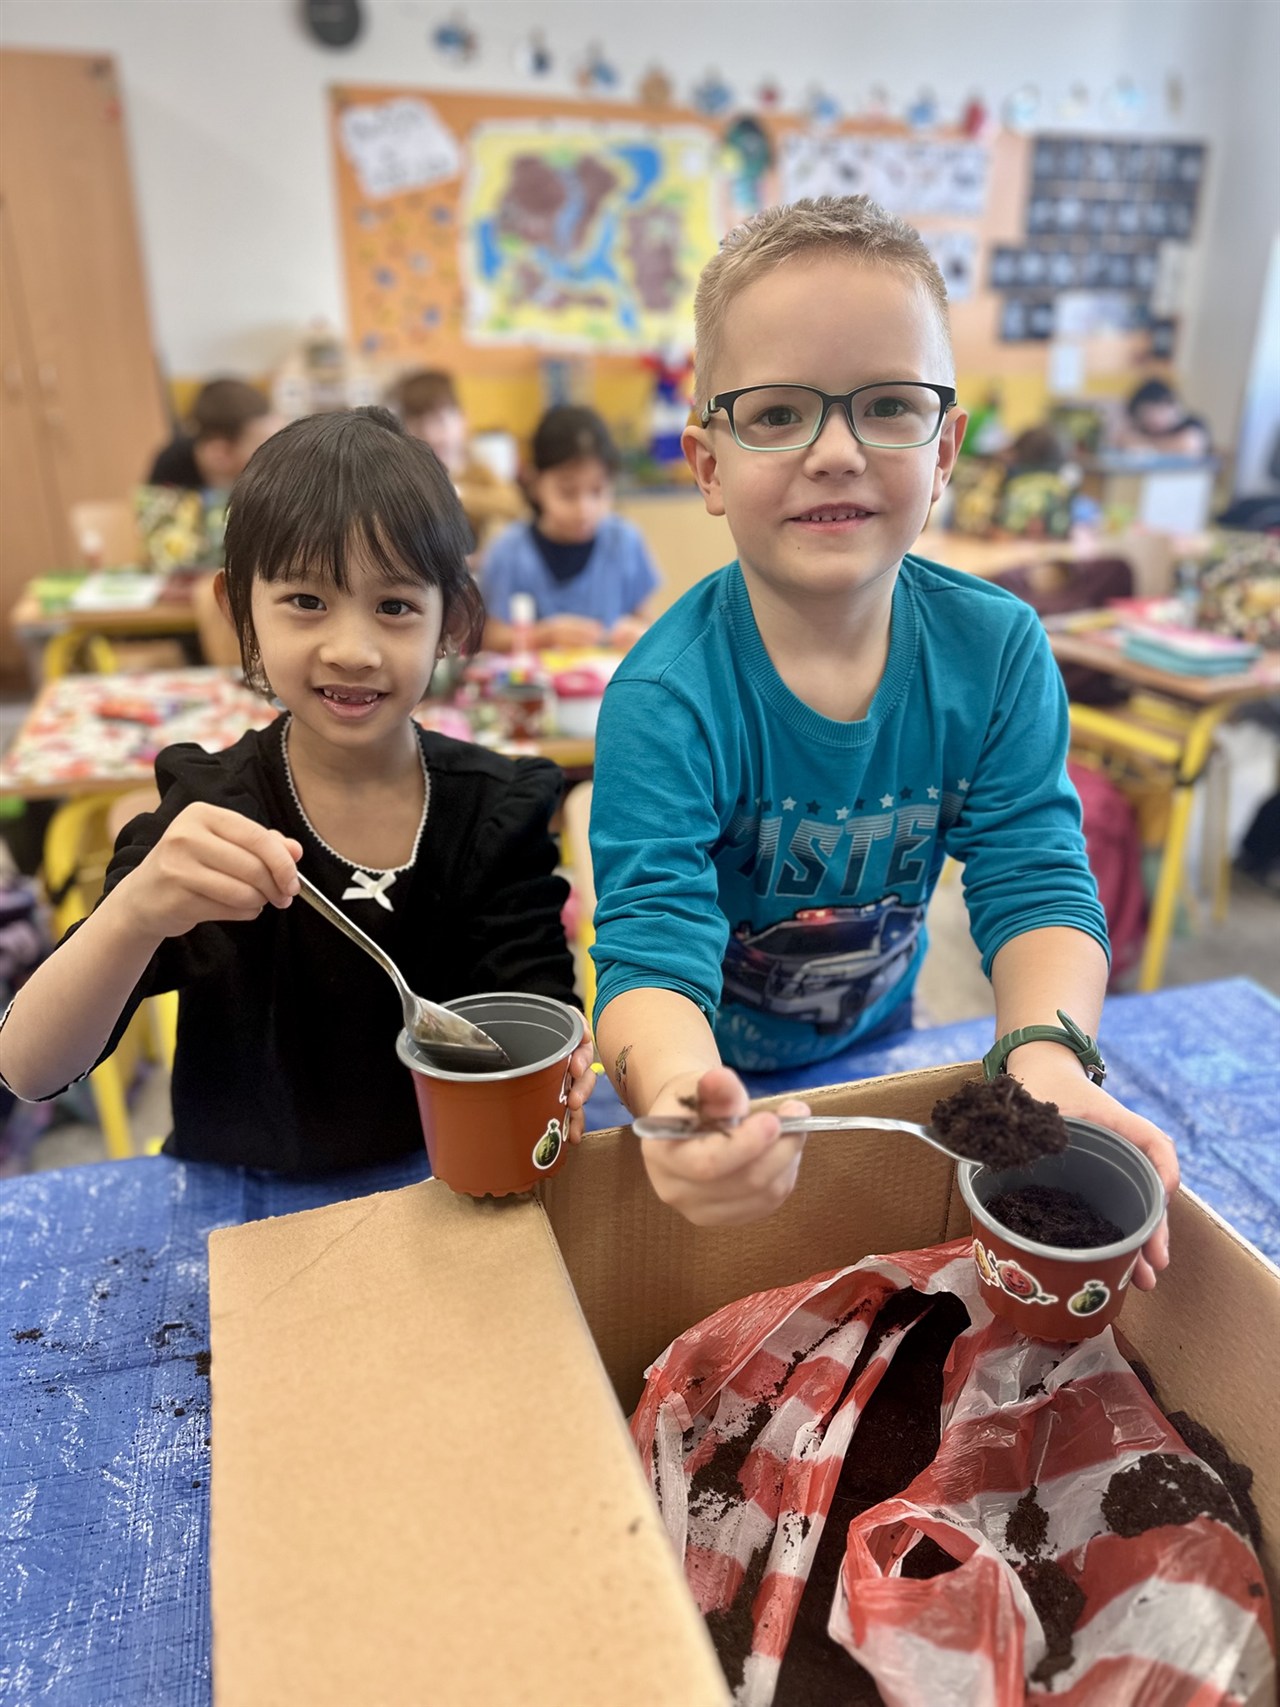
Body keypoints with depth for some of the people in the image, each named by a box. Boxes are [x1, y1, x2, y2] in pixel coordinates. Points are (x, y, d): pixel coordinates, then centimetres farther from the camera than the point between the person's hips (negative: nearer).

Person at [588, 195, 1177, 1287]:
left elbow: (1036, 883, -19)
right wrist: (683, 1097, -56)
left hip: (878, 1045, 4)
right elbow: (652, 948, -35)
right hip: (716, 1076, -3)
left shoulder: (998, 652, -16)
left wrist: (1048, 1053, -39)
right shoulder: (667, 701, -29)